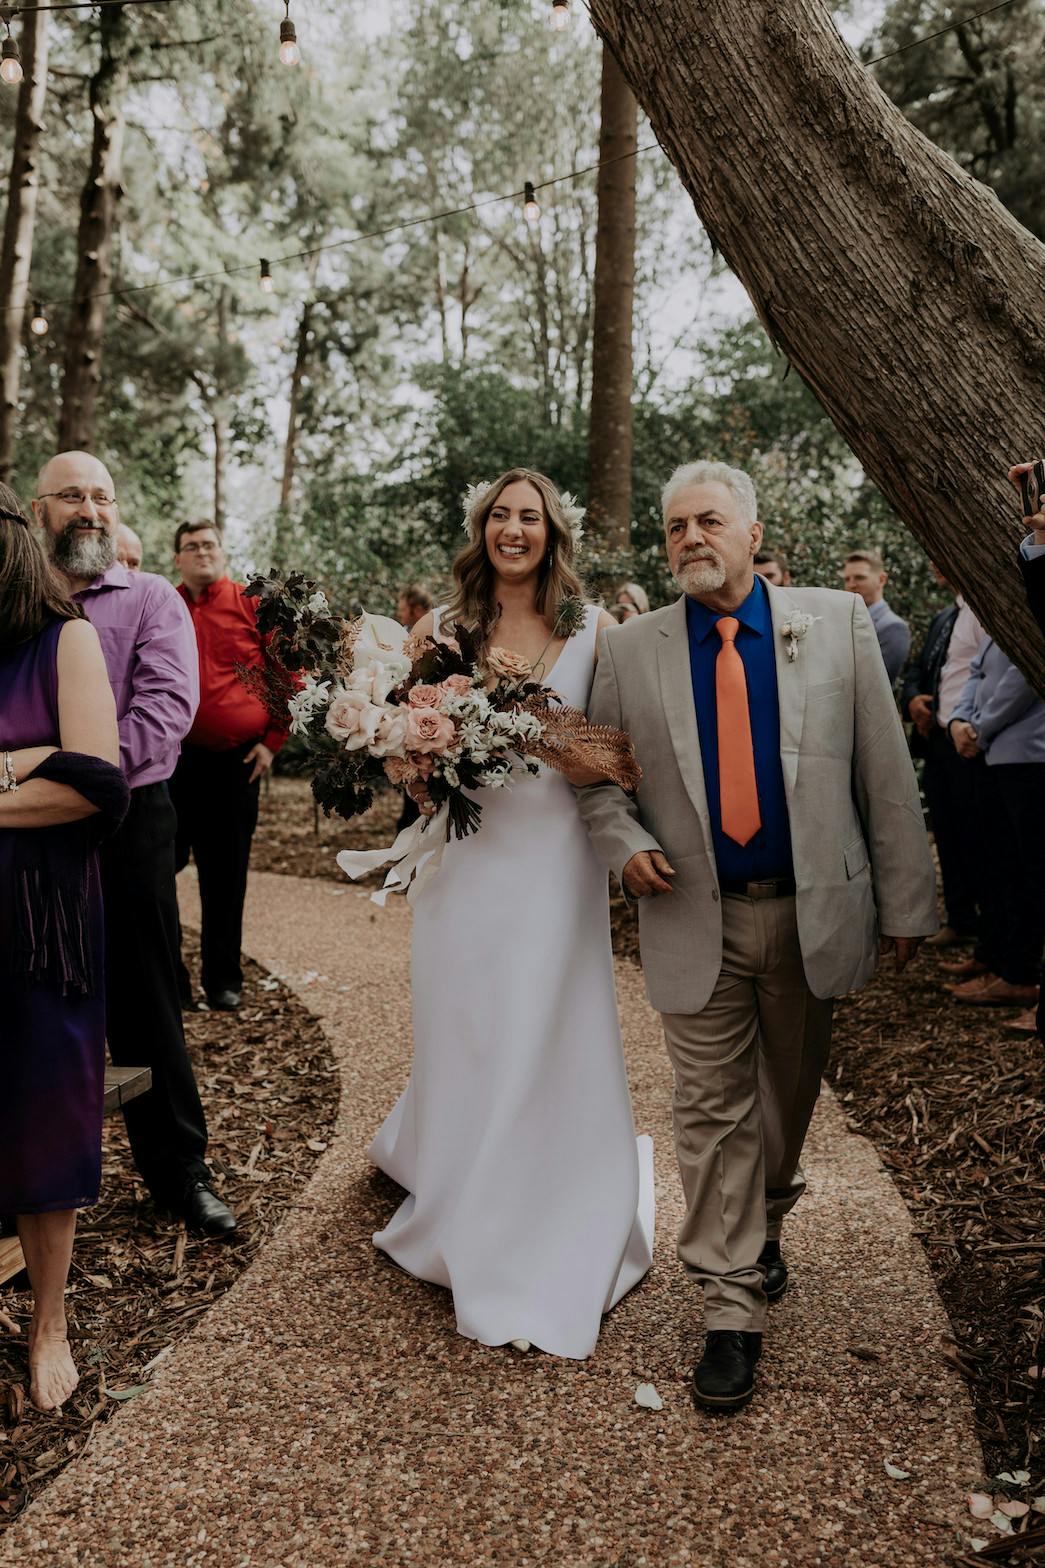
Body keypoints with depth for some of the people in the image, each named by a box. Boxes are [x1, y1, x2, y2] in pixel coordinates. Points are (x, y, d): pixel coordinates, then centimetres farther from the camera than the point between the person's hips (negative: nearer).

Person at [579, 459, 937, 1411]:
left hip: (814, 912, 1)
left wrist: (905, 902, -2)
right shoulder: (630, 653, -1)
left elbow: (886, 770, -2)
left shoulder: (838, 623, -1)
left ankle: (765, 1219, 48)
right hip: (696, 921, -1)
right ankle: (733, 1308, 19)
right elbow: (597, 774, 8)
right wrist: (624, 844, -12)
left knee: (790, 1095, 19)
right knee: (714, 1112, 4)